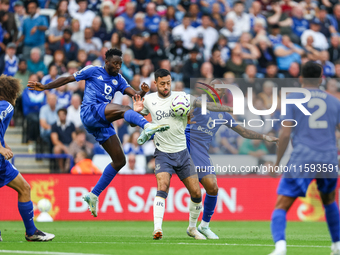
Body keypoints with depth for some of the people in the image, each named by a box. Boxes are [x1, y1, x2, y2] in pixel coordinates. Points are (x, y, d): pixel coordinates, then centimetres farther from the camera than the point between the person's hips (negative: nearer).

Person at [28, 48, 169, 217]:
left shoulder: (118, 80, 23)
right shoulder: (93, 71, 9)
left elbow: (134, 94, 9)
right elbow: (68, 79, 13)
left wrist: (142, 93, -14)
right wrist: (44, 87, 8)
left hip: (103, 123, 7)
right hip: (90, 111, -7)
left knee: (119, 161, 2)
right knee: (124, 109, -32)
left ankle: (94, 195, 10)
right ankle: (147, 126, -64)